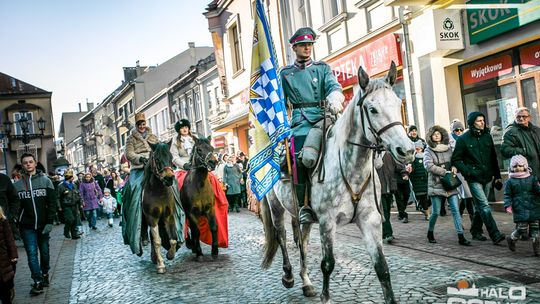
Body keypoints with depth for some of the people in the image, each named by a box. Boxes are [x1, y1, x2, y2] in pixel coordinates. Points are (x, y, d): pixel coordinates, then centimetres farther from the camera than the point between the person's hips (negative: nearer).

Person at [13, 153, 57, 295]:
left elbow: (52, 203, -3)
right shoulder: (17, 184, 2)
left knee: (44, 251, 11)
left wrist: (49, 222, -10)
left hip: (43, 224, 0)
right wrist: (15, 225, -3)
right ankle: (38, 282, 0)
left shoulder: (45, 181, 0)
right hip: (27, 226, 0)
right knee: (32, 253, -5)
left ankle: (45, 274, 30)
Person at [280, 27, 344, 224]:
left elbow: (333, 85, -4)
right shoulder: (286, 73, 16)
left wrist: (334, 98, -26)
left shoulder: (323, 68, 14)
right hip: (301, 120, -1)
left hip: (323, 116, 1)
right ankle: (303, 206, -10)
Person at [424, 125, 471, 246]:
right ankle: (430, 233, 23)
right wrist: (445, 172, -16)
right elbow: (429, 165, -12)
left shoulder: (448, 148, 12)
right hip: (436, 185, -3)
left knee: (455, 210, -3)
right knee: (436, 212, 1)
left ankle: (461, 236, -2)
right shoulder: (428, 150, 0)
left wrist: (454, 167, -5)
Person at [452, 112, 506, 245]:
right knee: (484, 206, -12)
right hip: (474, 179, -5)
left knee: (480, 206, 13)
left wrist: (497, 176, 15)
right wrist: (467, 171, -15)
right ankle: (495, 235, -15)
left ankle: (476, 231, 27)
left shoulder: (487, 137, 11)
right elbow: (456, 160, -2)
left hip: (487, 177, 5)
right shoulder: (463, 139, -4)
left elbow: (493, 158, 16)